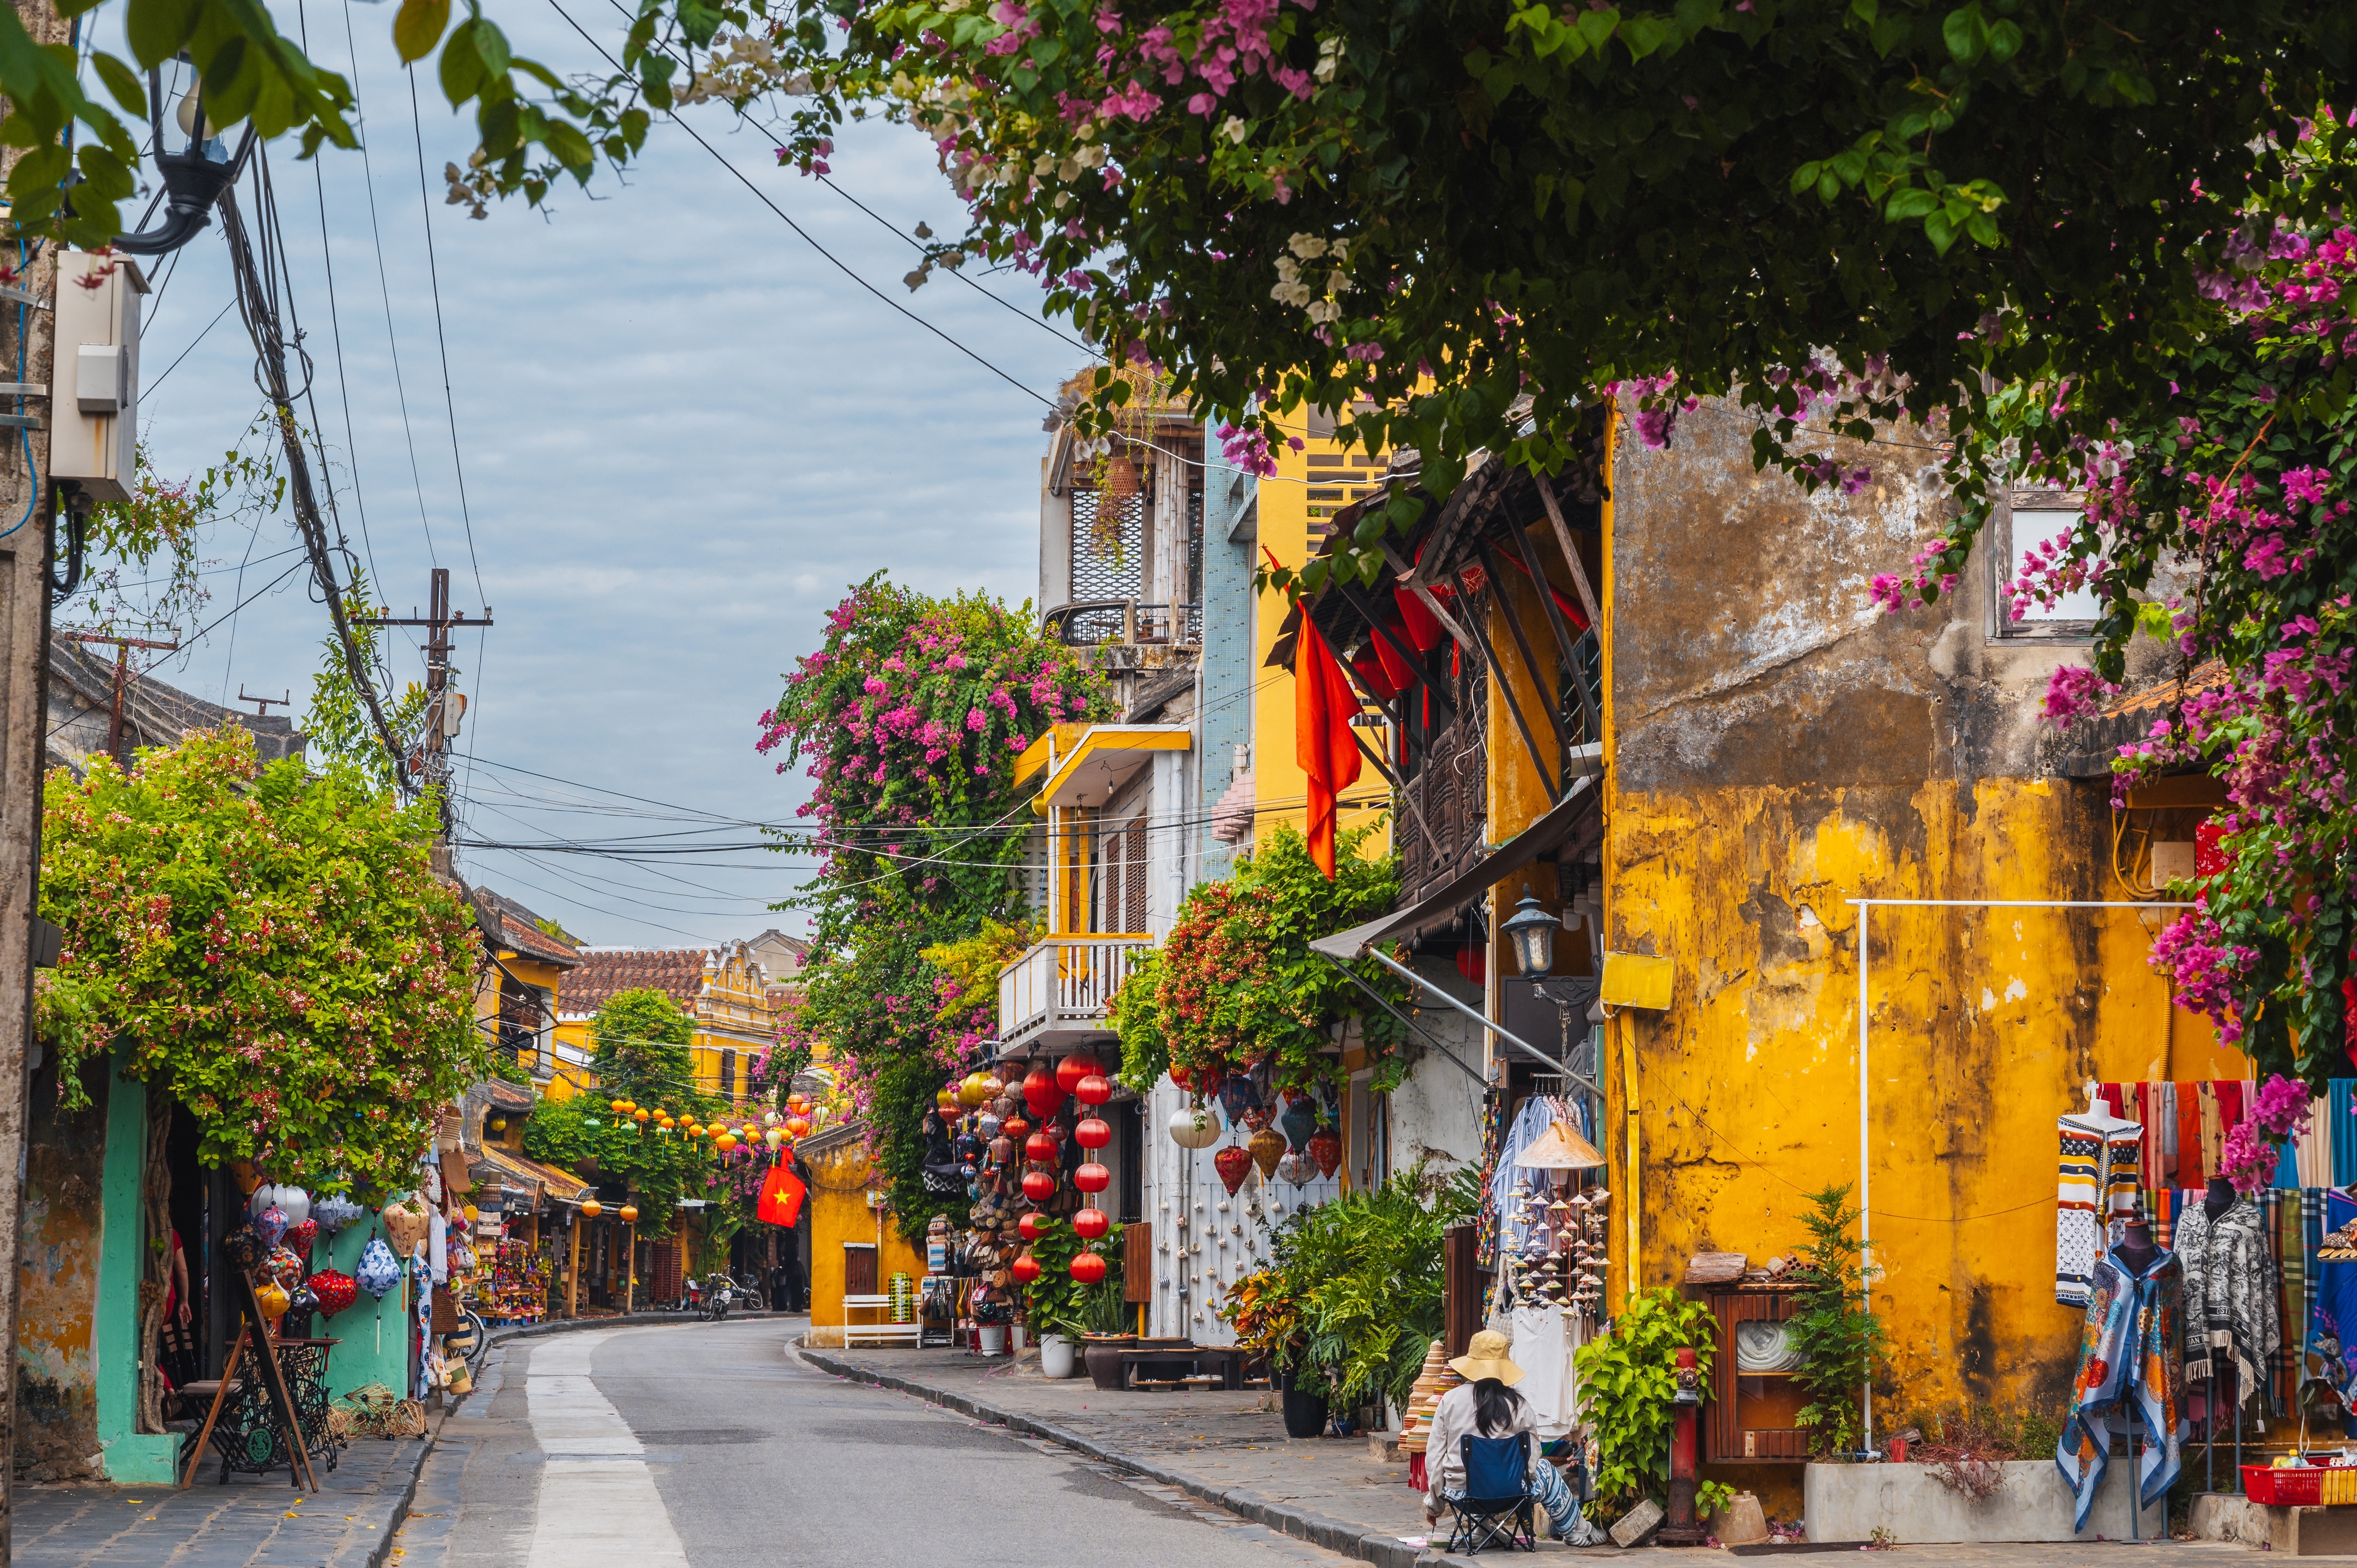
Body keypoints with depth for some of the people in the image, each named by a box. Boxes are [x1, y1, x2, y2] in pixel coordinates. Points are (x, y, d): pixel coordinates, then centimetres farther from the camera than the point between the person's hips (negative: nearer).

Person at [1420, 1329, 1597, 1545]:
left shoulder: (1450, 1400, -6)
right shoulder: (1520, 1407, -9)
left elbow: (1434, 1455, -1)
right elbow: (1531, 1461, -3)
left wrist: (1433, 1503, 12)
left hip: (1458, 1493, 2)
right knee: (1546, 1473, 29)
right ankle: (1578, 1532, 41)